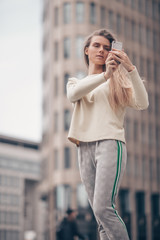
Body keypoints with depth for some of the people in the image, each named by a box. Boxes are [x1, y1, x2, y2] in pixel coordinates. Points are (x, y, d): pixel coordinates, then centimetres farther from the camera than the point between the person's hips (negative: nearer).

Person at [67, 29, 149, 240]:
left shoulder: (117, 81, 15)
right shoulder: (76, 82, 23)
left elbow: (142, 104, -2)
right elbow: (73, 95, -4)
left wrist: (131, 69, -12)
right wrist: (104, 75, -16)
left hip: (110, 143, -3)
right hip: (85, 148, 4)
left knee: (103, 208, -20)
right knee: (101, 215, -2)